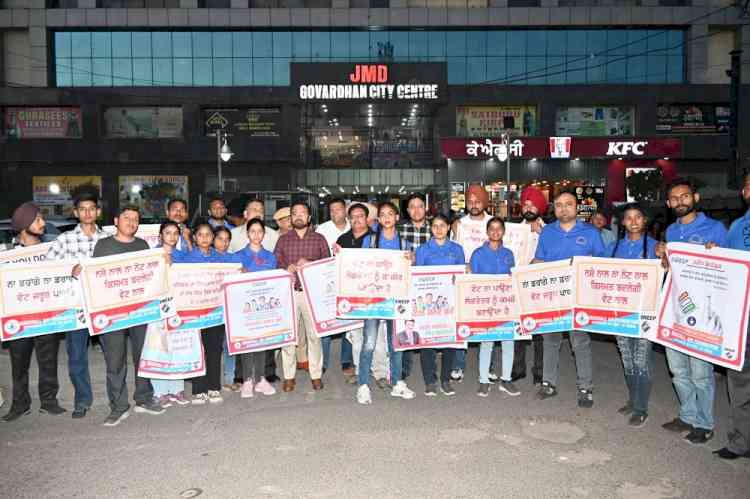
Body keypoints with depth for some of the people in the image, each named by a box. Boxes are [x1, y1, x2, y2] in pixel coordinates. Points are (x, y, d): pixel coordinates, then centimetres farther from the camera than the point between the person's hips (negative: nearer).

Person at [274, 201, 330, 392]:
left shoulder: (319, 239, 10)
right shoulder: (283, 239, 14)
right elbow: (274, 263, 9)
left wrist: (309, 263, -11)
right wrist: (286, 268, -10)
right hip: (288, 292, 1)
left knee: (314, 334, -1)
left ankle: (316, 375, 11)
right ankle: (289, 376, 9)